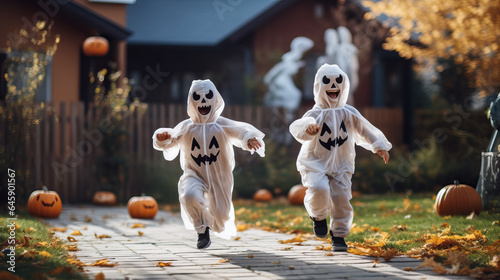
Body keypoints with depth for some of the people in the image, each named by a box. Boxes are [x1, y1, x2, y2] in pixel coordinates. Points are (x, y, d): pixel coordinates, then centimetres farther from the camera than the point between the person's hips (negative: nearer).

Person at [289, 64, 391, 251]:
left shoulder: (349, 114, 4)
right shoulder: (315, 114, -11)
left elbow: (365, 131, 17)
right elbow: (297, 128, -30)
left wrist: (379, 146, 11)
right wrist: (308, 127, -53)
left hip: (341, 165, 4)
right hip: (315, 163, -4)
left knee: (341, 197, -5)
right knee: (319, 189, -28)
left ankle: (338, 235, 13)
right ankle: (318, 216, 5)